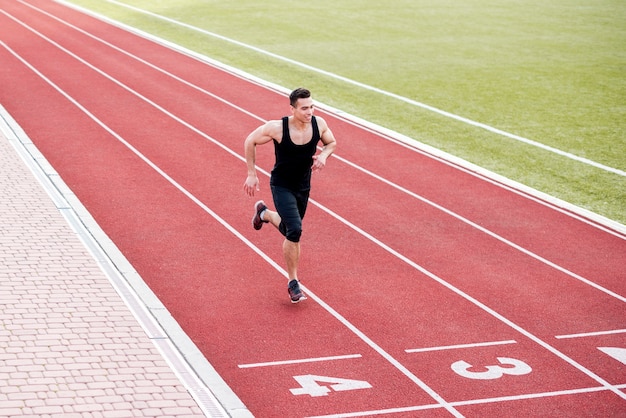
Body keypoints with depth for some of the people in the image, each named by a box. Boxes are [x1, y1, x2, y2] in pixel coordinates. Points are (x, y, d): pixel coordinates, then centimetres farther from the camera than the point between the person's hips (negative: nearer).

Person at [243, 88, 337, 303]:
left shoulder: (319, 124, -15)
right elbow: (250, 142, -10)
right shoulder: (277, 128, -26)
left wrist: (323, 154, -16)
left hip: (303, 187, 5)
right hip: (282, 186, -5)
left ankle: (264, 212, 52)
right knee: (295, 231, -20)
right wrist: (251, 174, -8)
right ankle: (293, 283, -4)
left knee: (290, 231, 19)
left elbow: (332, 142, 6)